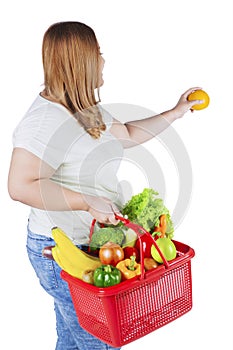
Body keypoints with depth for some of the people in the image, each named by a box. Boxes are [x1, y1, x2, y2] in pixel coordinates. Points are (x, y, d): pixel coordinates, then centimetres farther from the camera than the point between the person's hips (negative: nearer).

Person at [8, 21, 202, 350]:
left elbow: (128, 135, 21)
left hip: (90, 242, 9)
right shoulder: (46, 119, -25)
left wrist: (176, 112, 21)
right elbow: (20, 187, -30)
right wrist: (89, 202, -29)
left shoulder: (87, 109, 8)